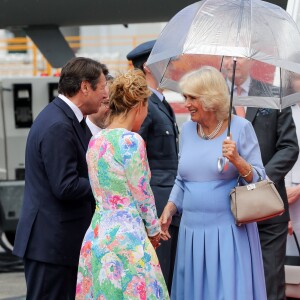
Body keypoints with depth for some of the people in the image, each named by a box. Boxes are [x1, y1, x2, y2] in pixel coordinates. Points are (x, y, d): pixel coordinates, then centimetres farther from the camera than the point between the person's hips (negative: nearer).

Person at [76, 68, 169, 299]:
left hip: (97, 234, 8)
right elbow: (142, 193, -8)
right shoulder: (131, 141, -14)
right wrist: (154, 230, 8)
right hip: (125, 235, -8)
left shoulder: (96, 140, 8)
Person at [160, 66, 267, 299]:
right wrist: (169, 210, 5)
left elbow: (259, 180, -5)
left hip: (228, 230, -5)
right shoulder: (187, 129, 9)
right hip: (192, 230, 5)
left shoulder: (240, 128, -5)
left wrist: (237, 161, -21)